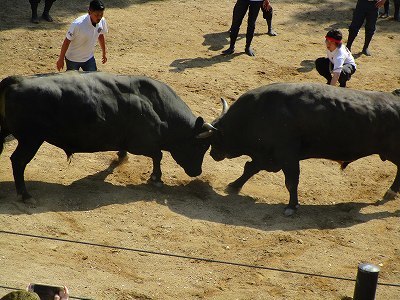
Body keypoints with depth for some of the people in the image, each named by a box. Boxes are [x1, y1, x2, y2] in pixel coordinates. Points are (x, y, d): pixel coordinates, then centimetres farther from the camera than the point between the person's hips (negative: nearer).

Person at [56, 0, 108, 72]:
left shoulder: (102, 21, -15)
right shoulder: (78, 24, -32)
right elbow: (67, 41, -22)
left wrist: (104, 53, 16)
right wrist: (61, 59, -15)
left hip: (89, 58, 5)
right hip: (73, 59, -5)